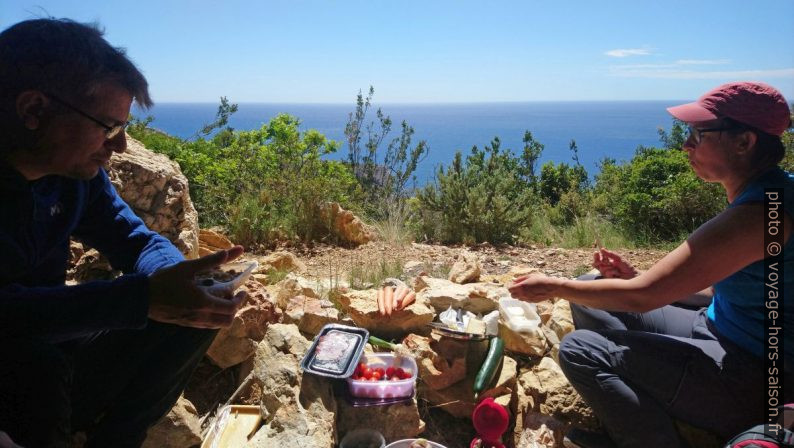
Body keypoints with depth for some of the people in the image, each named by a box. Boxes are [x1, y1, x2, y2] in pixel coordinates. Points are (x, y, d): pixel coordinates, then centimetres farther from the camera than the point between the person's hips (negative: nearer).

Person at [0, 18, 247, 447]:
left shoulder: (77, 171, -4)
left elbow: (136, 239, -1)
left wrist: (175, 280, -23)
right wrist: (142, 297, -44)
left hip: (51, 350, 6)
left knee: (192, 315, -5)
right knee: (40, 371, -37)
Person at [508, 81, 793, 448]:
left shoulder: (756, 214, -27)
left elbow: (642, 296, -26)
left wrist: (554, 287, -13)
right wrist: (638, 277, 2)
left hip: (754, 380, -9)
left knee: (580, 350, -20)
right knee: (588, 301, 6)